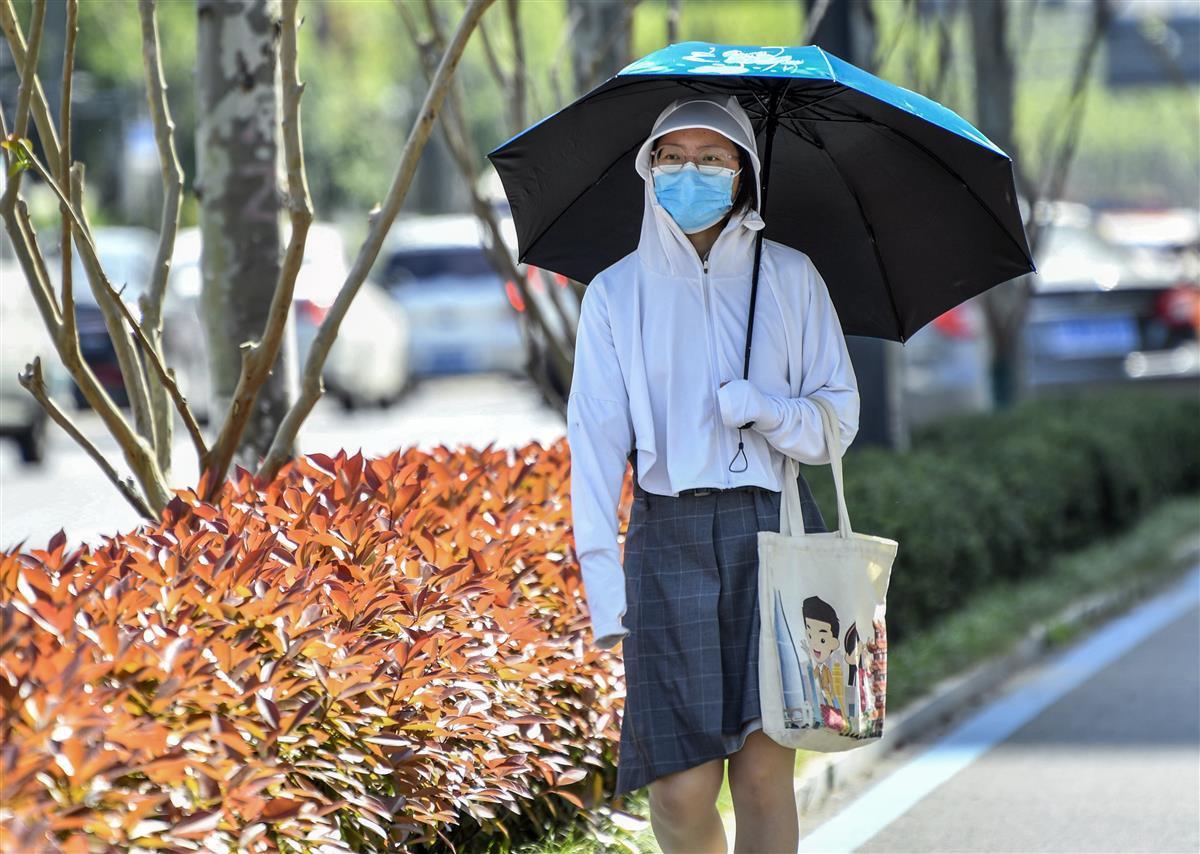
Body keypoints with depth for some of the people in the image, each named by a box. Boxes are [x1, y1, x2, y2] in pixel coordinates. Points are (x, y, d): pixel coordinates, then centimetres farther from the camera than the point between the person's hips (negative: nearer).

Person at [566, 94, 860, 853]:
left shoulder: (789, 279, 8)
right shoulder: (617, 293, 7)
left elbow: (838, 419, 8)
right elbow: (595, 441, 1)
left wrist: (756, 407, -12)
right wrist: (602, 579, -9)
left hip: (774, 532, 0)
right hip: (671, 537, 0)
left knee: (765, 766, -8)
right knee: (683, 792, -7)